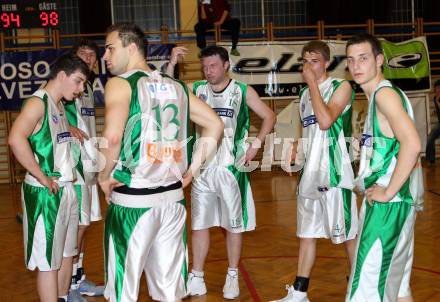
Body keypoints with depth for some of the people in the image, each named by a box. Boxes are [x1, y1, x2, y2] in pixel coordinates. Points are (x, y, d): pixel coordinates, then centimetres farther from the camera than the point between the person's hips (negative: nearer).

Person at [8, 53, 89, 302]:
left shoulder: (59, 104, 13)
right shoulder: (38, 102, -14)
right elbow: (16, 139, -30)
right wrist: (43, 178, -24)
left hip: (67, 189, 9)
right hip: (46, 193, -9)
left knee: (66, 253, 18)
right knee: (49, 261, 0)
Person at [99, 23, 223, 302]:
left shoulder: (120, 83, -7)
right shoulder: (176, 86, 11)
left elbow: (113, 136, -23)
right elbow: (215, 125, 14)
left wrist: (105, 175, -7)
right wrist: (191, 171, 14)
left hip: (132, 198, -5)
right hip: (173, 196, 6)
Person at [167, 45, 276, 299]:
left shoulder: (243, 91, -3)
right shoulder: (197, 90, 4)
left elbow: (270, 117, 2)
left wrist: (256, 145, -8)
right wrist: (172, 64, -13)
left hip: (231, 167, -2)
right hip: (202, 167, 2)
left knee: (234, 224, 8)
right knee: (199, 223, 7)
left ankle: (233, 277, 22)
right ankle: (197, 278, 18)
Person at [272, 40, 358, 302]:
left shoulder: (341, 87, -6)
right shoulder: (305, 94, 15)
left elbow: (325, 121, -22)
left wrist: (313, 84, -16)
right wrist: (297, 149, 6)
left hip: (335, 171, -7)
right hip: (311, 172, 7)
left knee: (348, 233, 2)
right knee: (307, 233, 12)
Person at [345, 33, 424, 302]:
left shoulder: (385, 93, -14)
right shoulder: (377, 96, 16)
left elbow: (412, 144, -27)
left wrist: (388, 192, -20)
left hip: (390, 203, -10)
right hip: (388, 202, 10)